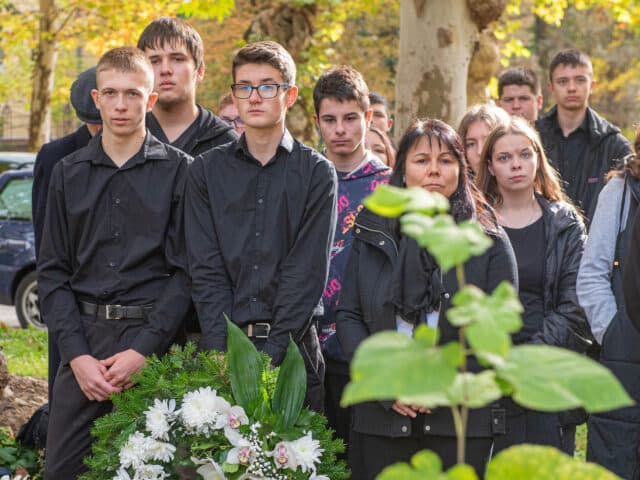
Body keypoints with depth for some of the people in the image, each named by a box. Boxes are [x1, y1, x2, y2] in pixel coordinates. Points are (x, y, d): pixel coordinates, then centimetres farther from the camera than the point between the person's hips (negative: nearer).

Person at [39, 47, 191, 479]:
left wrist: (143, 349, -12)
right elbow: (53, 271, 8)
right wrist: (77, 353, -5)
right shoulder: (69, 172, 10)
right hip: (82, 338, 3)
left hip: (151, 339, -2)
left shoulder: (178, 170, 1)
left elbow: (184, 270, -3)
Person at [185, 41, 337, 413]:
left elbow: (307, 273, -5)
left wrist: (269, 354, -14)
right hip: (221, 344, 1)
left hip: (292, 345, -1)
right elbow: (206, 270, 1)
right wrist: (225, 353, -11)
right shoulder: (207, 170, 8)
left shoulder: (316, 173, 3)